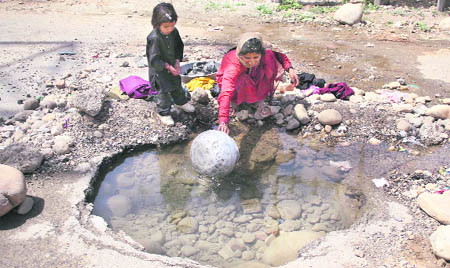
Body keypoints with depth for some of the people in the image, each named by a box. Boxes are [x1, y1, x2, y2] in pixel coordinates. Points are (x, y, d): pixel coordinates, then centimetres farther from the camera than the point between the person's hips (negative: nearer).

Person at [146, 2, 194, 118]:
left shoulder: (174, 32, -10)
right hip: (159, 70, -6)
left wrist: (177, 61, -8)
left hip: (172, 66, 7)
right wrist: (168, 67, -26)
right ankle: (164, 112, 21)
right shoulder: (154, 38, -29)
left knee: (177, 85, 25)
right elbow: (154, 59, -25)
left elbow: (179, 47, 5)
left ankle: (182, 102, 49)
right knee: (164, 90, 2)